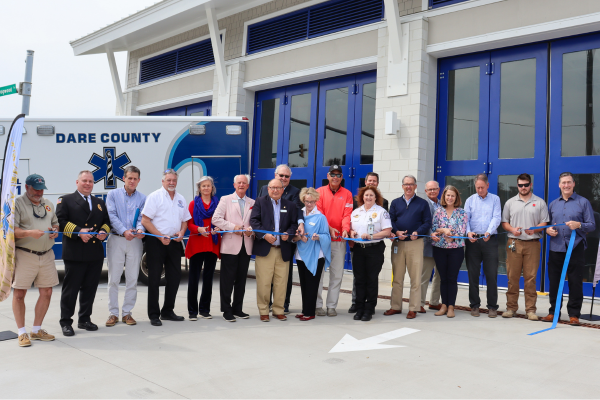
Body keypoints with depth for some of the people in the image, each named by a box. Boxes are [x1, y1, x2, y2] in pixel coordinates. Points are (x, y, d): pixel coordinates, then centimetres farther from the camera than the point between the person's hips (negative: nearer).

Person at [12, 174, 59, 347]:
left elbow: (55, 223, 23)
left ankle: (37, 330, 21)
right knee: (19, 294, 0)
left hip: (46, 255, 6)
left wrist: (55, 231, 1)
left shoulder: (48, 204, 16)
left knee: (46, 292, 7)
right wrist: (30, 233, -26)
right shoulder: (17, 203, -3)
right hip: (24, 255, -5)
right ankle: (22, 333, 13)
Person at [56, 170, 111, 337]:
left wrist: (104, 231, -2)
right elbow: (60, 221, -7)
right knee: (71, 288, 1)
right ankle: (66, 322, 11)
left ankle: (84, 319, 22)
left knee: (90, 288, 10)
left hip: (96, 253, 5)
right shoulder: (65, 200, 4)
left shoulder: (100, 202, 20)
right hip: (74, 253, -5)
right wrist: (79, 231, -19)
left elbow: (107, 221, 20)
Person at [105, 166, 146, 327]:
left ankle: (127, 312, 15)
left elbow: (142, 218, 0)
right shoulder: (113, 195, 5)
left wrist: (140, 229, -22)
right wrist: (124, 231, -18)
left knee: (132, 279, 4)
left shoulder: (142, 198, 8)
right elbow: (112, 216, -5)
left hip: (135, 241, 1)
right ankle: (113, 313, 10)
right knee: (114, 279, 1)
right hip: (116, 240, -1)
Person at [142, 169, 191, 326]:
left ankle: (167, 311, 22)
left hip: (174, 242, 6)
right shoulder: (154, 196, -4)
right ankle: (154, 315, 8)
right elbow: (145, 220, -11)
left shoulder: (180, 199, 13)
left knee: (175, 277, 8)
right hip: (156, 242, -6)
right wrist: (160, 236, -16)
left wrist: (181, 233, -1)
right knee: (154, 278, -1)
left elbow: (185, 220, 19)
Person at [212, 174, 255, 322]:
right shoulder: (225, 200, 4)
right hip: (230, 245, -3)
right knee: (227, 279, -1)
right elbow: (215, 219, -4)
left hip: (246, 246, 4)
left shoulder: (252, 203, 13)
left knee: (241, 279, 9)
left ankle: (237, 309, 19)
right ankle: (227, 310, 8)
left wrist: (251, 230, -8)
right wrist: (233, 227, -12)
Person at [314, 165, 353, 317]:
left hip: (339, 240, 1)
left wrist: (345, 229, -18)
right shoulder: (319, 192, 6)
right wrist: (328, 228, -15)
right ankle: (318, 305, 8)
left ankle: (332, 306, 12)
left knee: (337, 274, 4)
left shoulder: (347, 194, 9)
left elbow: (347, 214, 0)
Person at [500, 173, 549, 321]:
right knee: (512, 277, 2)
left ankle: (531, 310, 6)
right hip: (514, 243, 1)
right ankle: (511, 307, 10)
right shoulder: (510, 202, 13)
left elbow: (544, 223, 6)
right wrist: (512, 229, -7)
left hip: (532, 244, -1)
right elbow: (504, 222, 13)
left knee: (530, 278, -1)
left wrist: (534, 230, -13)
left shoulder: (540, 203, 9)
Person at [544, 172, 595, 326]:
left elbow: (592, 225, -1)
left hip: (575, 248, -3)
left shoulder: (583, 202, 4)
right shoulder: (553, 204, 16)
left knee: (575, 282, -1)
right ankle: (553, 311, 19)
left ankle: (574, 314, 10)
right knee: (554, 282, 7)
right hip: (556, 248, 4)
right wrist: (548, 230, -1)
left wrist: (579, 225, -19)